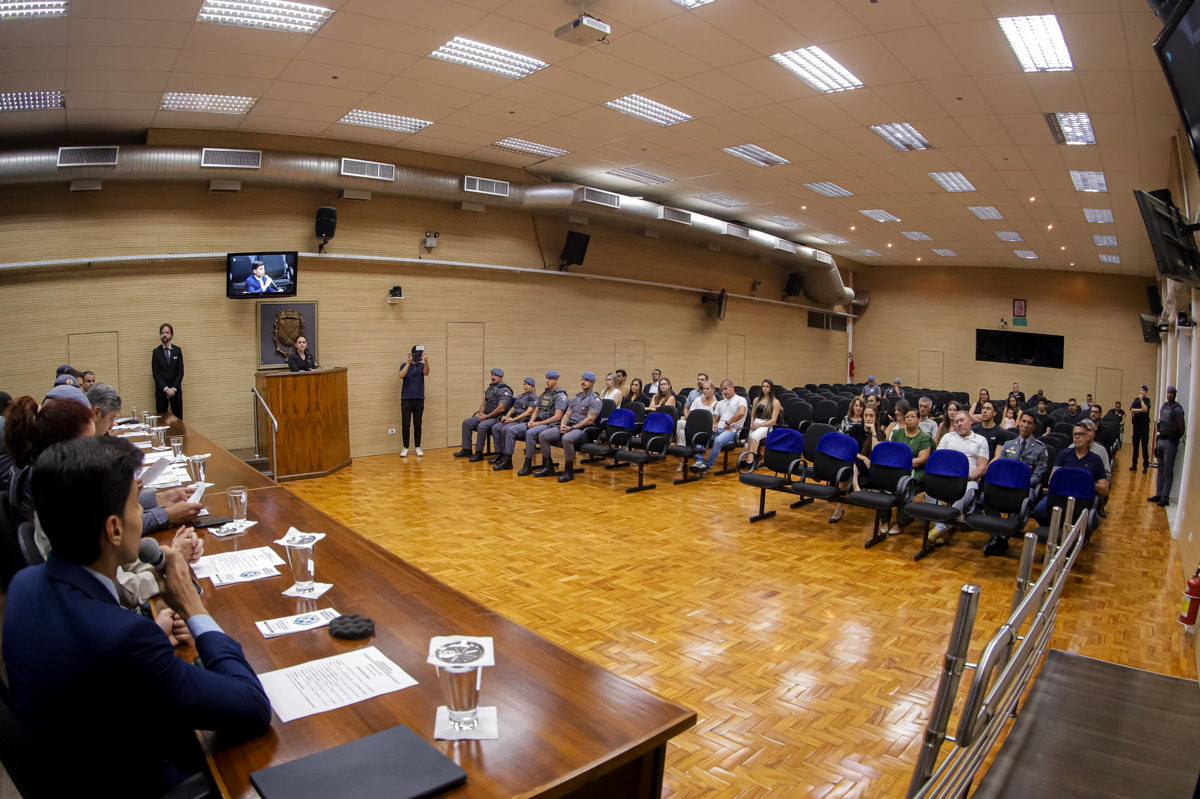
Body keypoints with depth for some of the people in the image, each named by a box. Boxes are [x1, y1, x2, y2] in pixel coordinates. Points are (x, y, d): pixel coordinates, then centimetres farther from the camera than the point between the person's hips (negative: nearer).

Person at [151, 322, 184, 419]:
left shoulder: (177, 350, 6)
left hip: (176, 390, 1)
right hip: (161, 391, -1)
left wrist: (174, 388, -10)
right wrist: (166, 389, -13)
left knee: (178, 418, 0)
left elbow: (181, 372, 1)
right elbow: (155, 374, -2)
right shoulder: (156, 352, 3)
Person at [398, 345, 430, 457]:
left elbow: (426, 373, -18)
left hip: (419, 400, 1)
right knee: (405, 424, -3)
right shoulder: (405, 366, 4)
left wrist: (426, 361, -37)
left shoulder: (422, 366, 5)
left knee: (417, 425, 4)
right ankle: (405, 448, 7)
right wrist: (409, 362, -28)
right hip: (406, 400, -1)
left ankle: (418, 447, 13)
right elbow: (401, 375, -16)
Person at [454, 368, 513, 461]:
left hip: (497, 418, -9)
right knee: (466, 422, 1)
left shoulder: (504, 390, -12)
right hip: (486, 416, 9)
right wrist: (481, 413, 1)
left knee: (482, 426, -34)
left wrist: (487, 416, -16)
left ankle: (479, 453, -23)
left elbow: (501, 408, -21)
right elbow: (484, 401, 21)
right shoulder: (490, 387, 17)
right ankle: (466, 450, 3)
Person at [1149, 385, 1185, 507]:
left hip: (1170, 442, -7)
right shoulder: (1163, 406, 12)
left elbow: (1182, 428, -10)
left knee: (1168, 471, -4)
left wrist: (1176, 439, 1)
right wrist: (1158, 438, 13)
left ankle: (1165, 498, 0)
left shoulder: (1177, 409, -11)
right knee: (1161, 469, 13)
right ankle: (1159, 494, 21)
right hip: (1160, 441, 7)